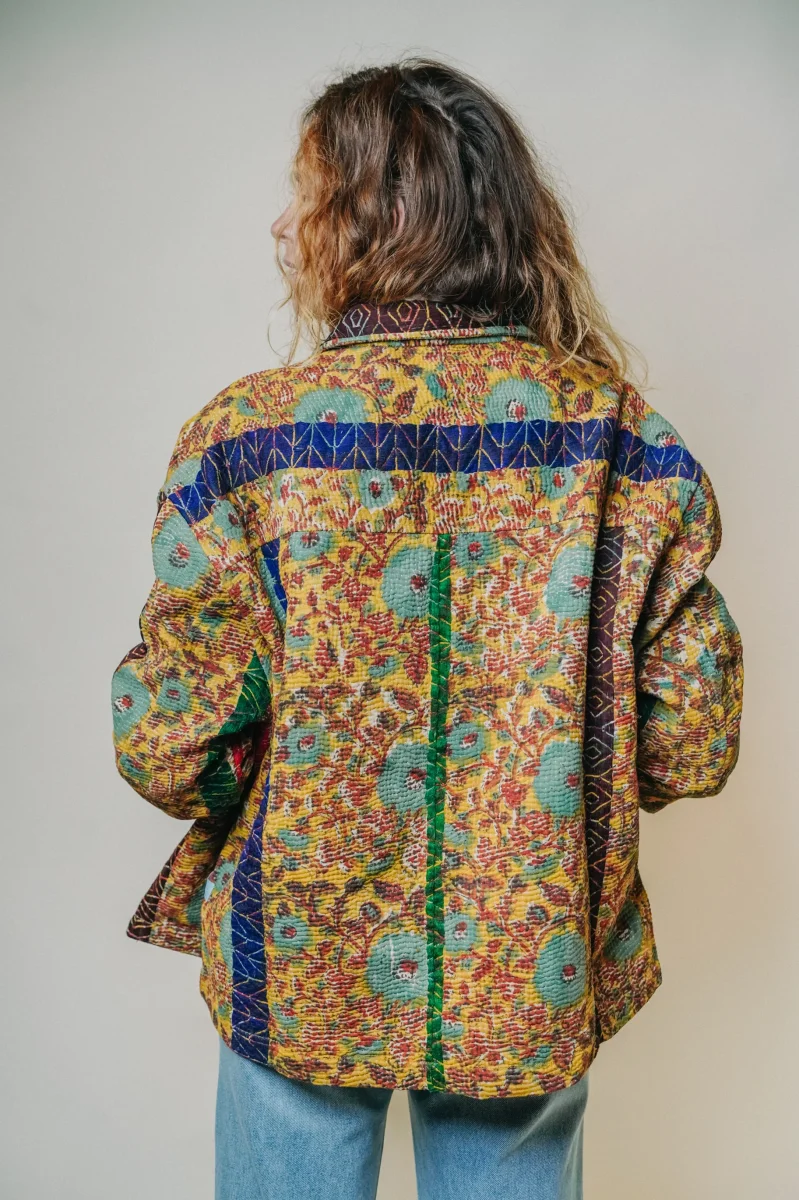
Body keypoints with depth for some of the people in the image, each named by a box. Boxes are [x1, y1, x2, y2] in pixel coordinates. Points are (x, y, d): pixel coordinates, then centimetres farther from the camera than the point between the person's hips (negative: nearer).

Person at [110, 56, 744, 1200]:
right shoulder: (622, 432, -10)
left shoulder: (248, 434, -17)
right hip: (543, 977, 2)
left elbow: (169, 748, -16)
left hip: (304, 972, -1)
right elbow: (694, 742, -7)